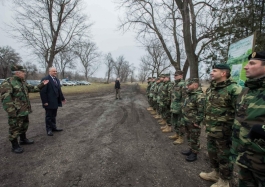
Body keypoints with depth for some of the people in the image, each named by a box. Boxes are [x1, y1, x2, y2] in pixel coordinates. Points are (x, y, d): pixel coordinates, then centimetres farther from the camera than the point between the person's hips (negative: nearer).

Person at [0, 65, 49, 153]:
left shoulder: (23, 82, 10)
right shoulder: (7, 83, -17)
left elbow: (32, 89, 19)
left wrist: (42, 85, 8)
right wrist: (12, 112, -23)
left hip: (25, 110, 9)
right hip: (16, 112, -9)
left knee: (24, 126, 22)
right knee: (15, 129, 4)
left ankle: (23, 139, 40)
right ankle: (15, 146, 18)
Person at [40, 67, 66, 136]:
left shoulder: (57, 80, 13)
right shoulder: (45, 79, -12)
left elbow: (59, 90, 16)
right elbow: (43, 91, -16)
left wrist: (62, 98, 15)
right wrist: (45, 101, -18)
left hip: (55, 102, 7)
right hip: (49, 102, -7)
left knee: (54, 116, 16)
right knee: (49, 116, 5)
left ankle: (54, 127, 27)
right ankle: (49, 129, 16)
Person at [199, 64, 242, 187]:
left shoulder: (233, 89, -18)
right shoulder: (210, 89, 8)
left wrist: (233, 130, -18)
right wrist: (206, 122, 19)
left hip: (224, 132, -8)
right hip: (210, 130, 8)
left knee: (224, 157, 10)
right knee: (212, 153, 22)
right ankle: (215, 173, 44)